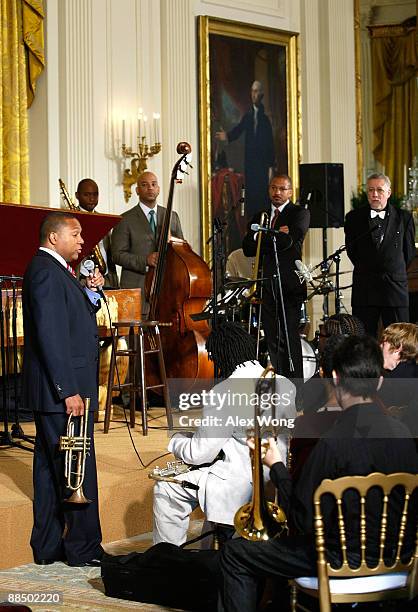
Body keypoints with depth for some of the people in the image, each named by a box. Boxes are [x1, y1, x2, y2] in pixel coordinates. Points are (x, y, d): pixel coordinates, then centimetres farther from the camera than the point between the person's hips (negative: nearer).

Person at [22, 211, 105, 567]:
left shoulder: (56, 270, 16)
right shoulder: (46, 271, -15)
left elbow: (75, 321, 21)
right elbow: (51, 335, -22)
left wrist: (90, 293, 5)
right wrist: (68, 390, -24)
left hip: (58, 391, 11)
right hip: (61, 390, -11)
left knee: (51, 468, 13)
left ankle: (48, 548, 20)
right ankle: (84, 549, 4)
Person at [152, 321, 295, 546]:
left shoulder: (223, 393, -19)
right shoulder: (285, 385, 1)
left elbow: (199, 454, -12)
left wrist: (176, 441, 10)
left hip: (244, 486, -8)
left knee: (165, 490, 5)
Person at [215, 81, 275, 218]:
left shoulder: (265, 118, 0)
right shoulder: (247, 116, 11)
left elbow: (271, 144, -2)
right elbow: (237, 130, 0)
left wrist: (271, 166, -6)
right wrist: (227, 136, -22)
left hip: (262, 164, -3)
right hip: (249, 162, 3)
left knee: (263, 195, -6)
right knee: (250, 195, 3)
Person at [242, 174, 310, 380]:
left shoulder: (300, 214, 4)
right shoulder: (259, 217, 19)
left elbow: (290, 241, -13)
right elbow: (247, 248, 6)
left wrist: (262, 239, -3)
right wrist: (276, 236, -7)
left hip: (289, 284, -5)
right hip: (266, 285, 5)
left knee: (290, 337, -8)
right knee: (273, 339, 4)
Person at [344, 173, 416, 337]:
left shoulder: (404, 217, 5)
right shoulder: (354, 217, 6)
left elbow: (409, 252, 11)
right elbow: (351, 250, 12)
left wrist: (394, 274, 12)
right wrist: (365, 270, 12)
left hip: (395, 288, 0)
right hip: (364, 288, 1)